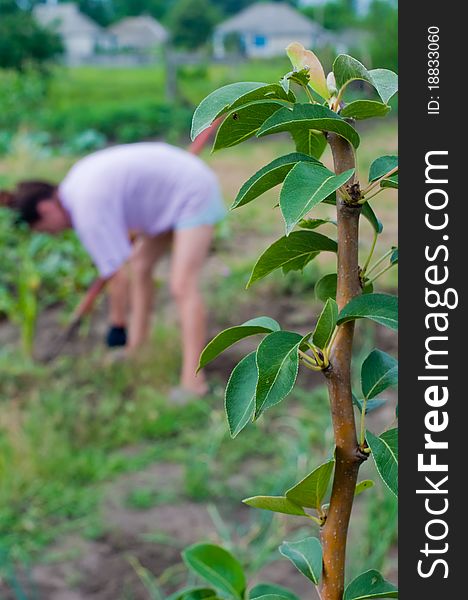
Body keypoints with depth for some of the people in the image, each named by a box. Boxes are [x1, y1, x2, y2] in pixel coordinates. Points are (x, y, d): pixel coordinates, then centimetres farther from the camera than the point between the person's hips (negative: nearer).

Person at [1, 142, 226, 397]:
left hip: (193, 194, -10)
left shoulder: (88, 212, -26)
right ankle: (136, 348, 23)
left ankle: (192, 381, -21)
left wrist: (117, 325, -7)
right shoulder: (76, 181, 2)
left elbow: (119, 278, -21)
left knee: (182, 287, -18)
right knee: (140, 267, 14)